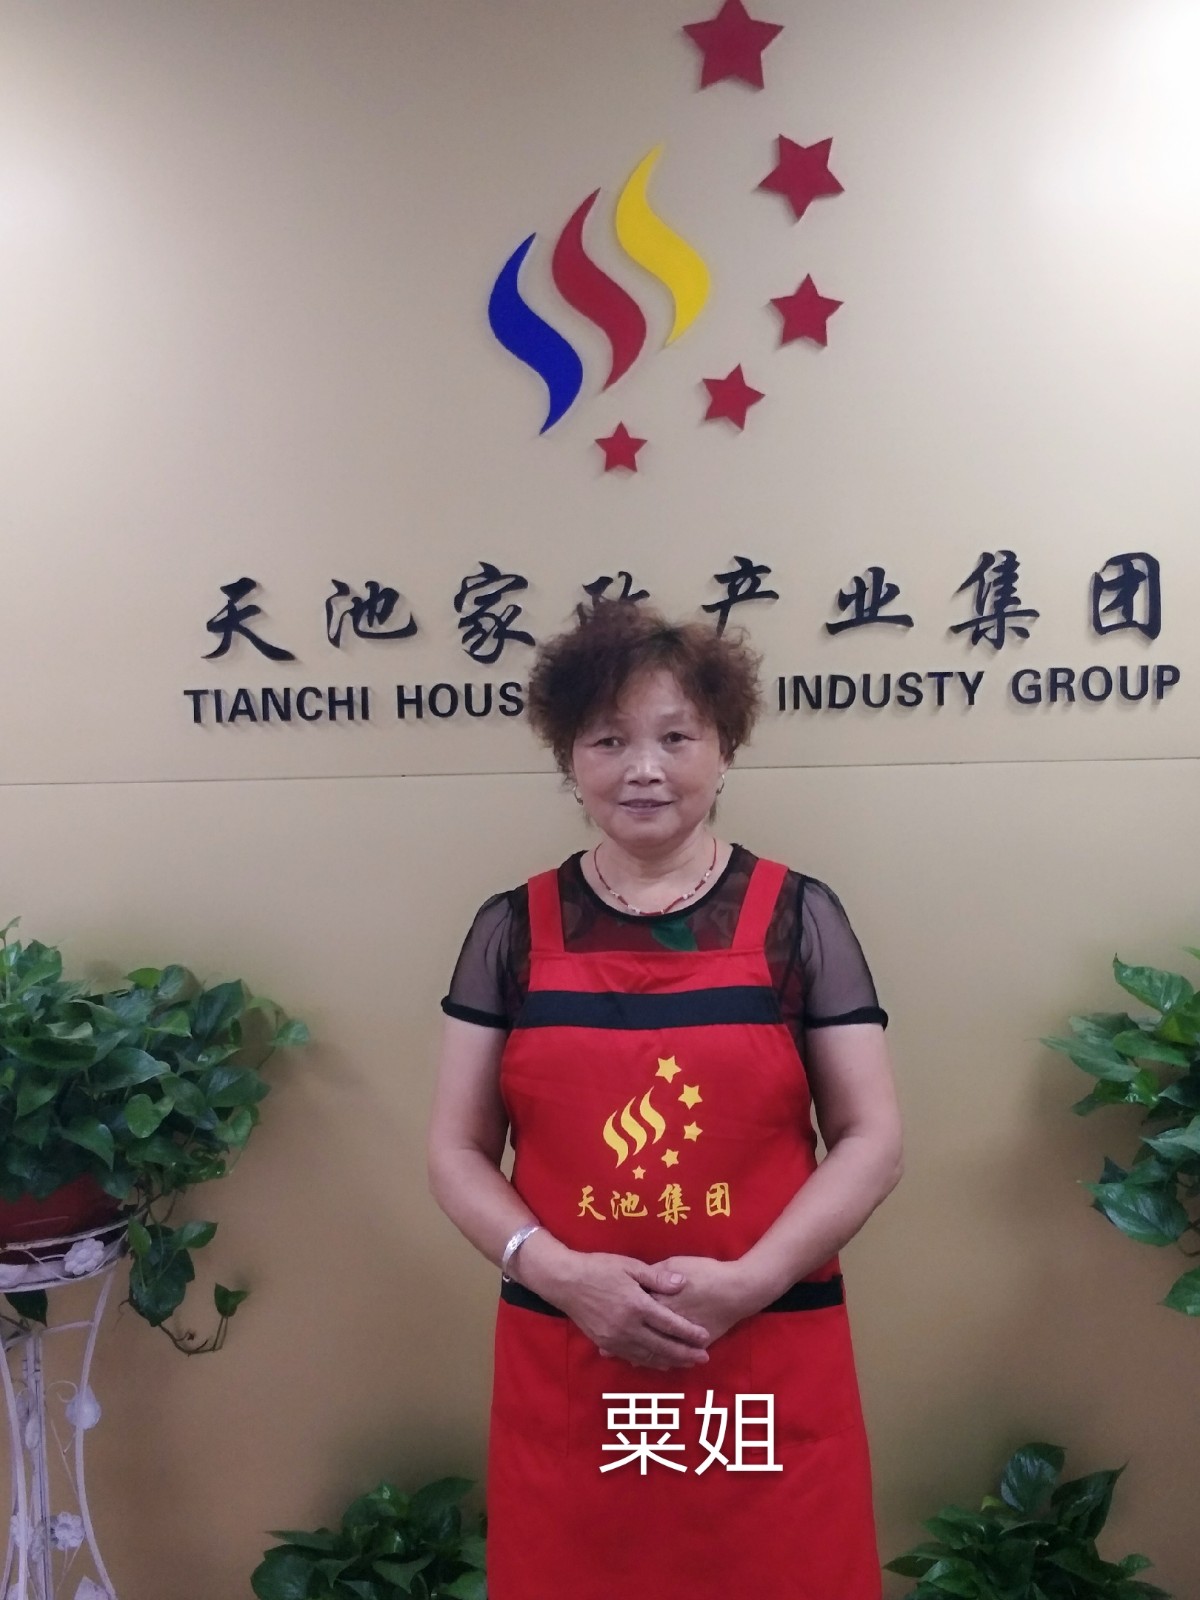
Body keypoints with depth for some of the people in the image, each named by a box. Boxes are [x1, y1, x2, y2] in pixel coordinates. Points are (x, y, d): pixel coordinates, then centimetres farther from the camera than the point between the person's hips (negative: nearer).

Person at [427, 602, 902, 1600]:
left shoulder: (798, 917, 0)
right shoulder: (515, 930, 3)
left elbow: (874, 1140, -1)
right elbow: (458, 1151, 5)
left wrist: (746, 1283, -12)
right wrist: (558, 1273, -11)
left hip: (771, 1372, -1)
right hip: (566, 1377, 1)